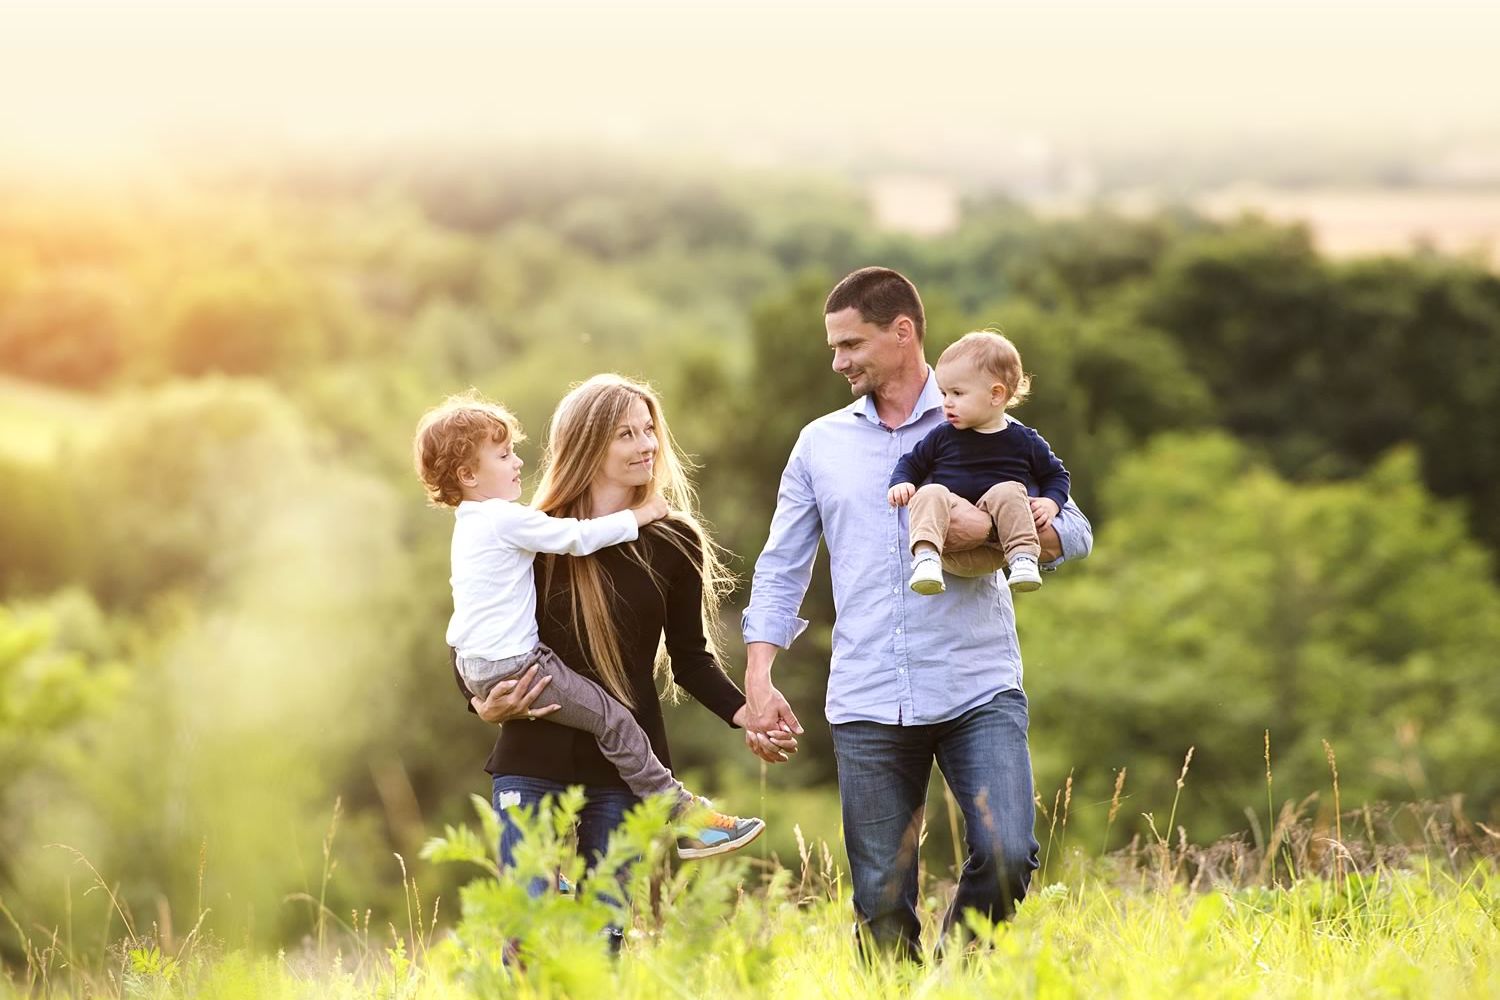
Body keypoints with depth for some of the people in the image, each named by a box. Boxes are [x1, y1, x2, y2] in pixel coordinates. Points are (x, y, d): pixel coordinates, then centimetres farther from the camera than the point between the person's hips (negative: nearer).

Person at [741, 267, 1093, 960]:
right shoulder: (821, 443, 14)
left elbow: (1073, 533, 3)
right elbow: (781, 568, 15)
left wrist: (992, 527, -16)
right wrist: (758, 677, 3)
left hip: (978, 692, -2)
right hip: (867, 706, 2)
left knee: (1006, 855, -17)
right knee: (881, 903, 1)